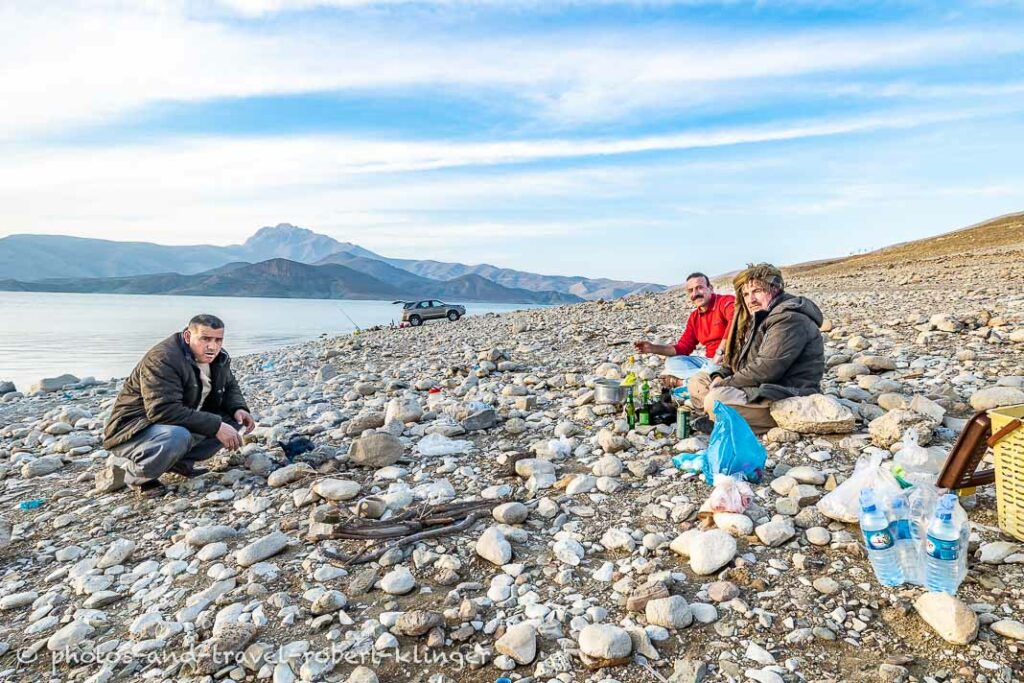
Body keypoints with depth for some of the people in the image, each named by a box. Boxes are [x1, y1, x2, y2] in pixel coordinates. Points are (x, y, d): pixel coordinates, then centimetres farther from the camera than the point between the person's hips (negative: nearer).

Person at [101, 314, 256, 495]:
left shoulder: (219, 358, -1)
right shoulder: (162, 359, -25)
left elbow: (229, 386, 17)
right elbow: (163, 411, -34)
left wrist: (238, 408, -6)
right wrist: (215, 426, -35)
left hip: (184, 424, 8)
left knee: (232, 421, -6)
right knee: (177, 438, -38)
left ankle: (181, 462, -4)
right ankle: (128, 470, -10)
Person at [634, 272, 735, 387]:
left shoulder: (726, 302, -11)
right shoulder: (694, 317, 13)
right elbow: (683, 347, 12)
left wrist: (721, 351, -38)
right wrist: (653, 348, 0)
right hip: (709, 360, 8)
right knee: (672, 362, -2)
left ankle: (679, 381, -16)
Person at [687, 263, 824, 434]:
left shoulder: (791, 319, -16)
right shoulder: (759, 319, 17)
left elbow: (765, 370, -25)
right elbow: (737, 359, 19)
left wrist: (725, 384, -16)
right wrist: (720, 376, -2)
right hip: (761, 388, 11)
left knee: (715, 400, -31)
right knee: (697, 381, 8)